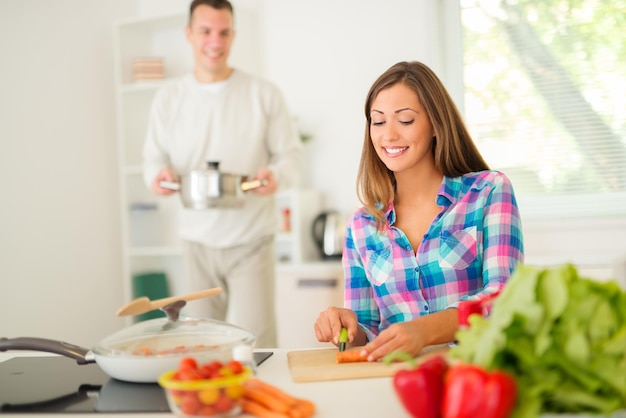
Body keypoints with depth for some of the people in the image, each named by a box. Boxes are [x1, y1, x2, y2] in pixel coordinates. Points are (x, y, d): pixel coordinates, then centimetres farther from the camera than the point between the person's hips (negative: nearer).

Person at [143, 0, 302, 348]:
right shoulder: (168, 100, 7)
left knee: (253, 344, -8)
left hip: (252, 241, -2)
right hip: (198, 242, 3)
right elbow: (155, 158, 11)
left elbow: (292, 153, 1)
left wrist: (277, 175, -22)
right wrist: (159, 174, -13)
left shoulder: (264, 94, 0)